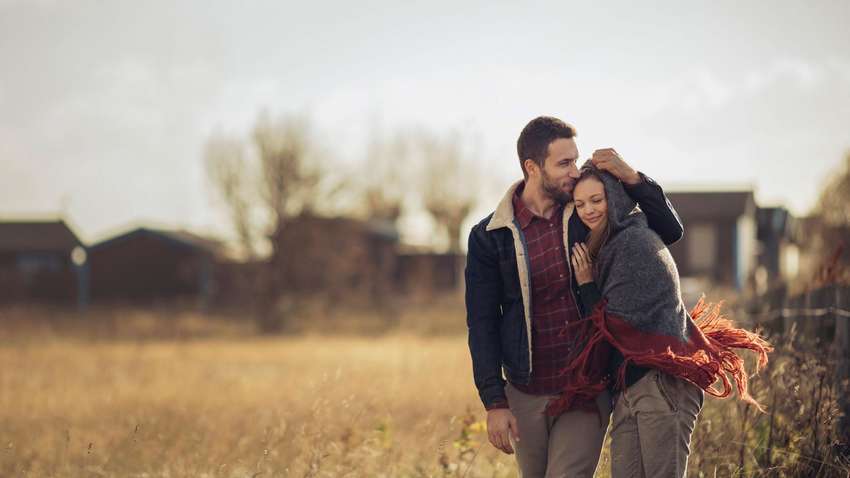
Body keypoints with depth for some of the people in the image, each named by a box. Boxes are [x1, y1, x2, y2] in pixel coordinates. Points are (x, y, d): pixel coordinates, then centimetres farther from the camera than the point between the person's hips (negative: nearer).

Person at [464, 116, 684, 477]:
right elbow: (482, 324, -3)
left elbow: (670, 230, 5)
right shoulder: (489, 237, -4)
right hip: (526, 396, 1)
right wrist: (494, 403, -9)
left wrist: (632, 179, -12)